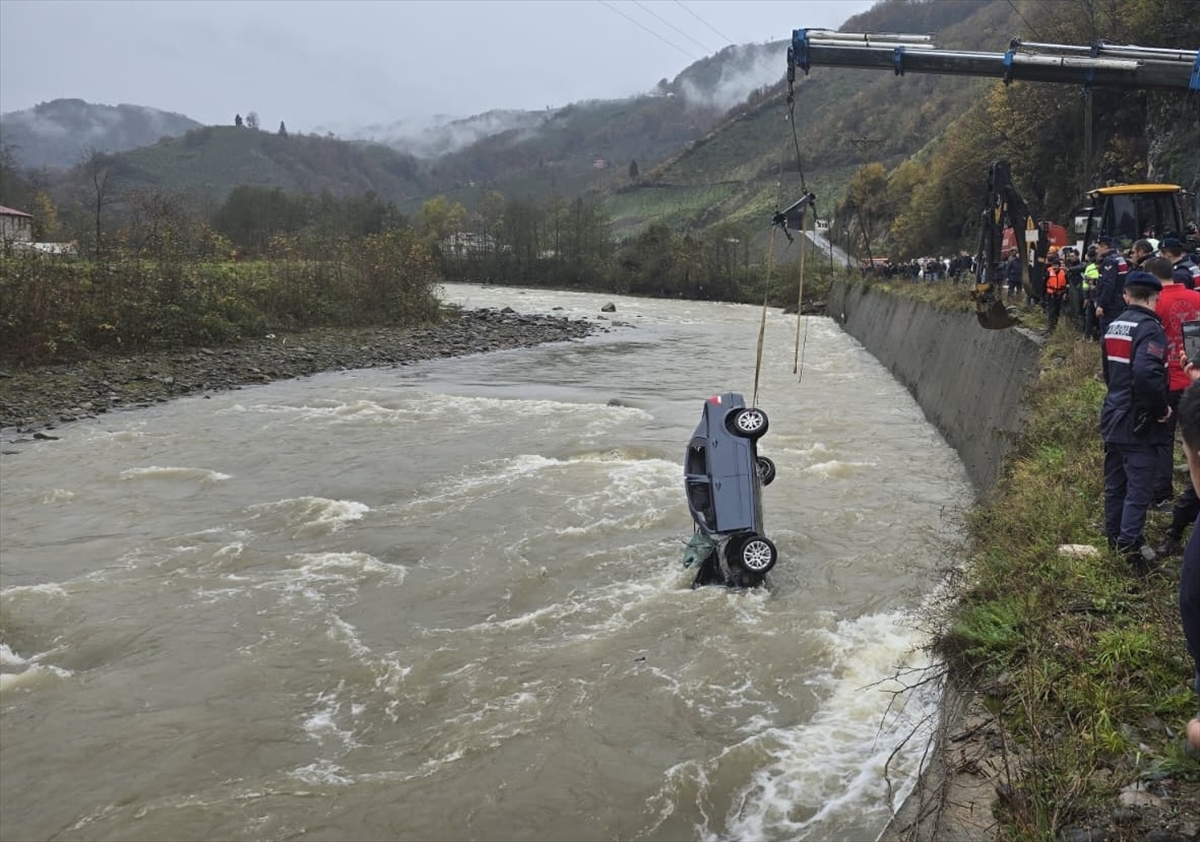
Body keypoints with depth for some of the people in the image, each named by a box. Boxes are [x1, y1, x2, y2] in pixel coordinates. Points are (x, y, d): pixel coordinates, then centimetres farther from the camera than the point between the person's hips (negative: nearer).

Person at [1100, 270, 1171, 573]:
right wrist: (1161, 408, -19)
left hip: (1113, 416, 8)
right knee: (1139, 488, -3)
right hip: (1138, 423, -8)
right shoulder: (1150, 328, -18)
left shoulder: (1114, 325, 9)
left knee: (1115, 482, 18)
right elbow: (1146, 373, -32)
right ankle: (1130, 545, -6)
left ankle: (1114, 536, 28)